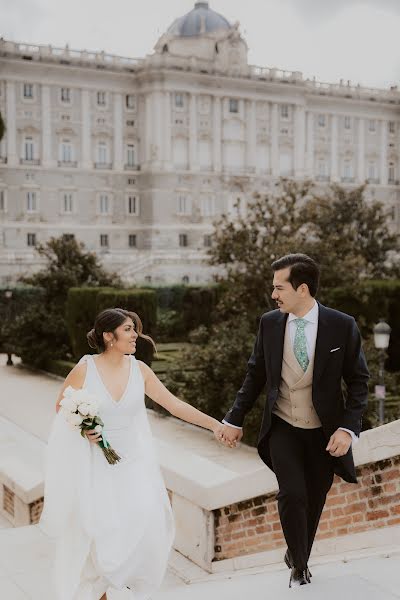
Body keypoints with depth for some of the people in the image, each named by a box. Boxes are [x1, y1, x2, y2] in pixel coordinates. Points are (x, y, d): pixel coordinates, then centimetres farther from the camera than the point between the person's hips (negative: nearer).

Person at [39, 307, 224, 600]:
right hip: (96, 463, -2)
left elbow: (175, 404, -1)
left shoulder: (139, 369, -3)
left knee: (148, 524, -7)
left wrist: (214, 424, -5)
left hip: (134, 461, 3)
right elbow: (62, 407, 2)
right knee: (98, 532, -1)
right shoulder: (85, 368, -11)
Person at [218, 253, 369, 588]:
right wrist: (235, 420, 5)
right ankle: (299, 564, 10)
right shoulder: (269, 323, -4)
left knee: (314, 500, 11)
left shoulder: (342, 326, -11)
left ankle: (298, 556, 37)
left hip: (324, 431, 0)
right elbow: (256, 375, 5)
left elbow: (358, 381, -5)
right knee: (292, 494, -14)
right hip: (282, 428, 0)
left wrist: (349, 427, -16)